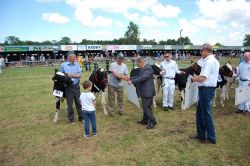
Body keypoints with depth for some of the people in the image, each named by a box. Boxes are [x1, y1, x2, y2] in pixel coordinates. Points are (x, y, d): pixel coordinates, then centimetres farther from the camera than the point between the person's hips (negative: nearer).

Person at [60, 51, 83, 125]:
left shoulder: (77, 64, 1)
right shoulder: (63, 65, -4)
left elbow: (80, 75, -5)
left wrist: (71, 75, -15)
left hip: (76, 86, 2)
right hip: (68, 87, -1)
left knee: (78, 102, 9)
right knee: (70, 103, 8)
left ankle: (81, 117, 24)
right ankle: (71, 119, 23)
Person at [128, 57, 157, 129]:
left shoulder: (148, 68, -19)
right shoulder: (143, 68, 14)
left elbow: (142, 78, -27)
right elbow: (138, 76, 19)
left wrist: (132, 81, -23)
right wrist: (130, 78, 8)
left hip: (147, 92, -10)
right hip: (145, 91, 10)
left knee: (146, 107, -6)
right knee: (145, 107, 17)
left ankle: (152, 121, 4)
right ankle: (145, 120, 29)